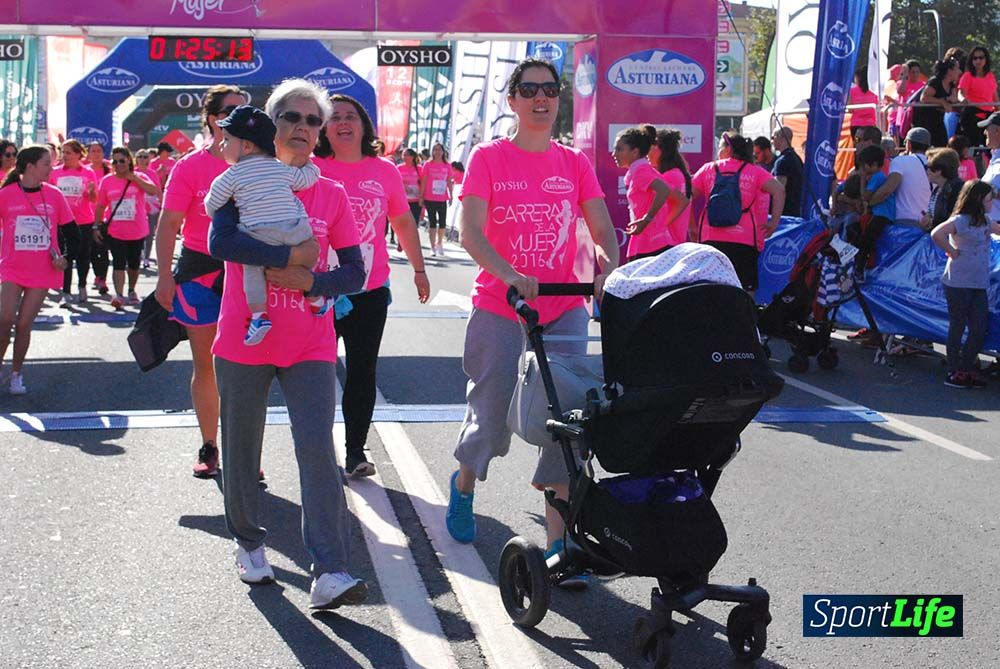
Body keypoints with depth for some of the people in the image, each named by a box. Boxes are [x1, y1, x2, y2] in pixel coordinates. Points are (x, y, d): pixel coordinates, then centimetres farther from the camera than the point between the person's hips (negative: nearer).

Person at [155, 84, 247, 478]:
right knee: (206, 365, 8)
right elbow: (167, 226, -4)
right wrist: (164, 277, -10)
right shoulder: (190, 167, -4)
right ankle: (209, 448, 21)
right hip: (200, 273, -1)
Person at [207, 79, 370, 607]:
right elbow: (221, 241, -18)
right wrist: (292, 254, -21)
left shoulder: (331, 196, 7)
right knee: (242, 450, 11)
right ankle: (248, 543, 35)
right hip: (244, 341, 0)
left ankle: (330, 573, -16)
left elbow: (355, 271, 2)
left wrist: (310, 281, -16)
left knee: (317, 450, -12)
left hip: (310, 346, 0)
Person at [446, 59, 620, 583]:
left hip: (563, 310, 3)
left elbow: (603, 231, 2)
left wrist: (608, 269, -20)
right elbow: (470, 232, -12)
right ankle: (464, 483, 40)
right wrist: (512, 276, -29)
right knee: (492, 417, 5)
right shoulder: (488, 157, -2)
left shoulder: (575, 163, 7)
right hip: (499, 309, -2)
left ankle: (556, 544, 4)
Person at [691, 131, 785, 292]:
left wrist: (693, 227, 12)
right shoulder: (754, 172, 7)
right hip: (745, 241, -1)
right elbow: (779, 190, -6)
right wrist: (774, 222, -3)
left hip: (710, 239, 1)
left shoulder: (708, 169, 10)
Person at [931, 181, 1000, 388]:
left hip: (979, 285, 8)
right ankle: (954, 372, 11)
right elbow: (937, 234, -28)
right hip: (958, 284, -7)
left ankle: (966, 369, 18)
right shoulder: (960, 220, -13)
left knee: (980, 329, 6)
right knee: (958, 326, 2)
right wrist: (952, 252, -18)